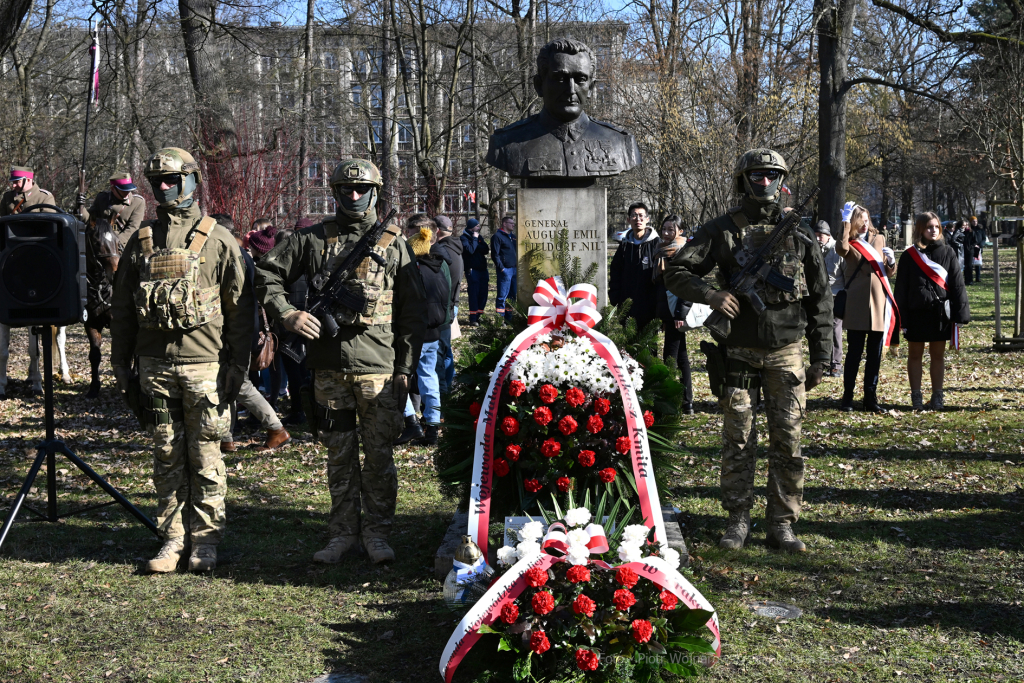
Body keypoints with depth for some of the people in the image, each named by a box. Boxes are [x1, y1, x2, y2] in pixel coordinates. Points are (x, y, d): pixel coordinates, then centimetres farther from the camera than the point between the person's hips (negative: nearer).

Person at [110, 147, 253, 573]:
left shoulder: (217, 241, -1)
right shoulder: (141, 242, 10)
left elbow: (240, 306, -1)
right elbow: (121, 305, 15)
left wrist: (239, 363, -5)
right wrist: (120, 360, 10)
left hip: (205, 365, -3)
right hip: (156, 365, 4)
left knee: (205, 455, 2)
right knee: (166, 455, 8)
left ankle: (206, 539, 11)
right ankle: (174, 537, 17)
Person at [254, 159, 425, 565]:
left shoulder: (394, 245, 6)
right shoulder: (313, 239, 7)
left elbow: (412, 312, 6)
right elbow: (266, 274, 10)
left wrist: (405, 368, 1)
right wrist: (287, 314, -6)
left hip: (378, 366, -1)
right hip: (329, 366, 1)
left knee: (379, 455, 2)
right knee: (339, 456, 9)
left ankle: (376, 532, 14)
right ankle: (343, 531, 19)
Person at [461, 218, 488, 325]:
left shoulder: (479, 237, 16)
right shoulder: (464, 238, -5)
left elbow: (485, 250, 1)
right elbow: (470, 250, -20)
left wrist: (477, 240, -10)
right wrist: (475, 239, -9)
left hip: (482, 269, 7)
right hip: (472, 270, -7)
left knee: (483, 294, 6)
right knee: (474, 294, -7)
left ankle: (478, 316, 15)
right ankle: (473, 318, -3)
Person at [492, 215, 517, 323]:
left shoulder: (513, 236, 18)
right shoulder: (497, 236, -7)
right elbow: (495, 254, -13)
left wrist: (517, 265, 14)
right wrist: (501, 268, -17)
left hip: (514, 269, 8)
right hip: (505, 270, -8)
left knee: (512, 295, 11)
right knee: (502, 295, -6)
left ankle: (508, 318, 19)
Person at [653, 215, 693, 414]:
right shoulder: (664, 252, 16)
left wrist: (680, 314, -22)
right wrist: (662, 316, 17)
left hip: (676, 312, -9)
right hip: (668, 312, 9)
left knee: (671, 357, -8)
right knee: (680, 356, 12)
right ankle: (686, 403, 18)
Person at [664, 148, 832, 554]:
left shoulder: (799, 235, 5)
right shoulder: (723, 231, 0)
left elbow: (820, 298, 9)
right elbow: (676, 272, 0)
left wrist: (821, 356, 5)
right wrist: (710, 295, -19)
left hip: (786, 353, 1)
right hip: (738, 352, -1)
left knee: (788, 440, 2)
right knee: (738, 440, 4)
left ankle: (782, 524, 11)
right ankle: (738, 521, 15)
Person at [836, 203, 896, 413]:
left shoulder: (879, 239, 14)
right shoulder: (850, 243, 0)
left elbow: (889, 273, 21)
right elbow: (841, 249, -27)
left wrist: (891, 261, -1)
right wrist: (846, 221, -23)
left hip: (878, 303, 5)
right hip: (857, 306, -4)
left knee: (875, 355, 7)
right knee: (854, 353, -3)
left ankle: (871, 398, 14)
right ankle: (847, 397, 5)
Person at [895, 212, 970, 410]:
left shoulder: (948, 253, 4)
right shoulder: (909, 256, 0)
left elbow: (957, 284, 2)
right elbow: (901, 289, 1)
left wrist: (959, 313, -4)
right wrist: (901, 319, -4)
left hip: (940, 312, 1)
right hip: (916, 312, -1)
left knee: (938, 355, 8)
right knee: (915, 355, 6)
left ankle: (937, 397, 16)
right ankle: (916, 397, 14)